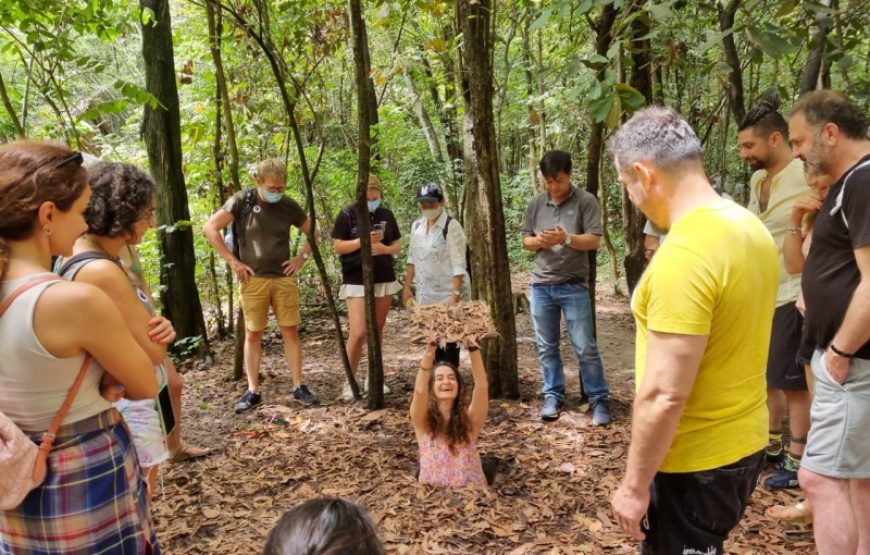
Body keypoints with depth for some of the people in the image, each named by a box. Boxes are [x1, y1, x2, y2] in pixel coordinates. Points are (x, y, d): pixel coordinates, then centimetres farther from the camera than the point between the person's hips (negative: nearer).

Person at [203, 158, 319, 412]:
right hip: (253, 279, -2)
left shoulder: (289, 206, 2)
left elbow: (312, 233, 16)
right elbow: (210, 228, -7)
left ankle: (299, 387, 12)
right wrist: (233, 261, -9)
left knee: (291, 331, 4)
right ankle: (252, 391, 13)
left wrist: (302, 257, 2)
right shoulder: (242, 200, -5)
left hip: (284, 278, 2)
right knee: (253, 334, 4)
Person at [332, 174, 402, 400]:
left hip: (384, 279, 5)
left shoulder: (386, 215, 8)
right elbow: (338, 247, -6)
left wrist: (384, 248, -10)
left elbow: (398, 245, 11)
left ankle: (373, 378, 22)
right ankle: (350, 382, 3)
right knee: (358, 332, -12)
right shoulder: (347, 215, -4)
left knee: (377, 330, 10)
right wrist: (363, 241, -19)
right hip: (356, 281, -4)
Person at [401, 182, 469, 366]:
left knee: (449, 340, 0)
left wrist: (456, 294, -21)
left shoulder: (451, 226, -13)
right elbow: (412, 259, 15)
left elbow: (458, 265, -17)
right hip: (426, 294, 6)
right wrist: (407, 286, 12)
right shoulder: (417, 226, 7)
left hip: (448, 293, -6)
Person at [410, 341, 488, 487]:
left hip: (471, 485, 0)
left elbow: (482, 386, -15)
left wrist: (473, 348, -26)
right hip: (432, 486, 0)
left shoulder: (469, 419, 1)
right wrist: (430, 351, -31)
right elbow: (420, 391, -20)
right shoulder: (424, 421, -1)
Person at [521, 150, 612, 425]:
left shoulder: (586, 201, -4)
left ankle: (599, 400, 11)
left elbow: (594, 241, -8)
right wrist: (538, 241, -10)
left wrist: (566, 239, -24)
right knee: (546, 347, 10)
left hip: (574, 286, -3)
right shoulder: (536, 204, 8)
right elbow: (525, 241, 13)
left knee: (585, 347, -1)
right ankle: (553, 396, 23)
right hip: (541, 286, 4)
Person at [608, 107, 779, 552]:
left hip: (696, 462, -8)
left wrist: (635, 485, -15)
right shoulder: (749, 228, 2)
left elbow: (663, 395, -27)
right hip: (743, 442, 9)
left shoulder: (683, 256, -27)